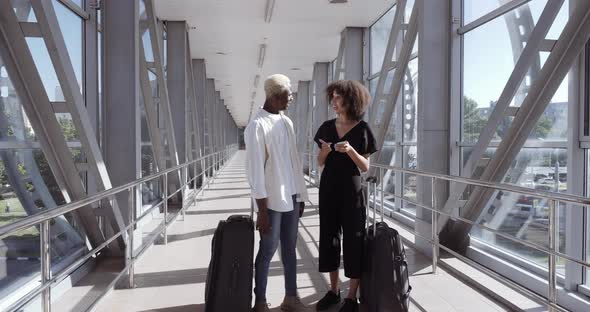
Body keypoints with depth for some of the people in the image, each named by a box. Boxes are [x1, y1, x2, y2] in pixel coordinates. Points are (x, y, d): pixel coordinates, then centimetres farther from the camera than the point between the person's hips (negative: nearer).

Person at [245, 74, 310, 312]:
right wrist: (262, 210, -16)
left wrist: (301, 195, 14)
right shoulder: (257, 126, -12)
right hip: (272, 200, -7)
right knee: (268, 251, 4)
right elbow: (255, 171, -15)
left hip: (291, 196, 7)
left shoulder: (287, 122, 11)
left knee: (290, 248, 14)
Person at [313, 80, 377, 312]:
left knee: (353, 239, 0)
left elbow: (365, 167, -5)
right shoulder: (327, 127, 6)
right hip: (328, 187, 5)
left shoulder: (362, 129, -5)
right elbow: (320, 163, 10)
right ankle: (333, 290, 22)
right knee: (329, 237, 8)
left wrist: (350, 150, -22)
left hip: (351, 189, -4)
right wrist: (324, 151, -11)